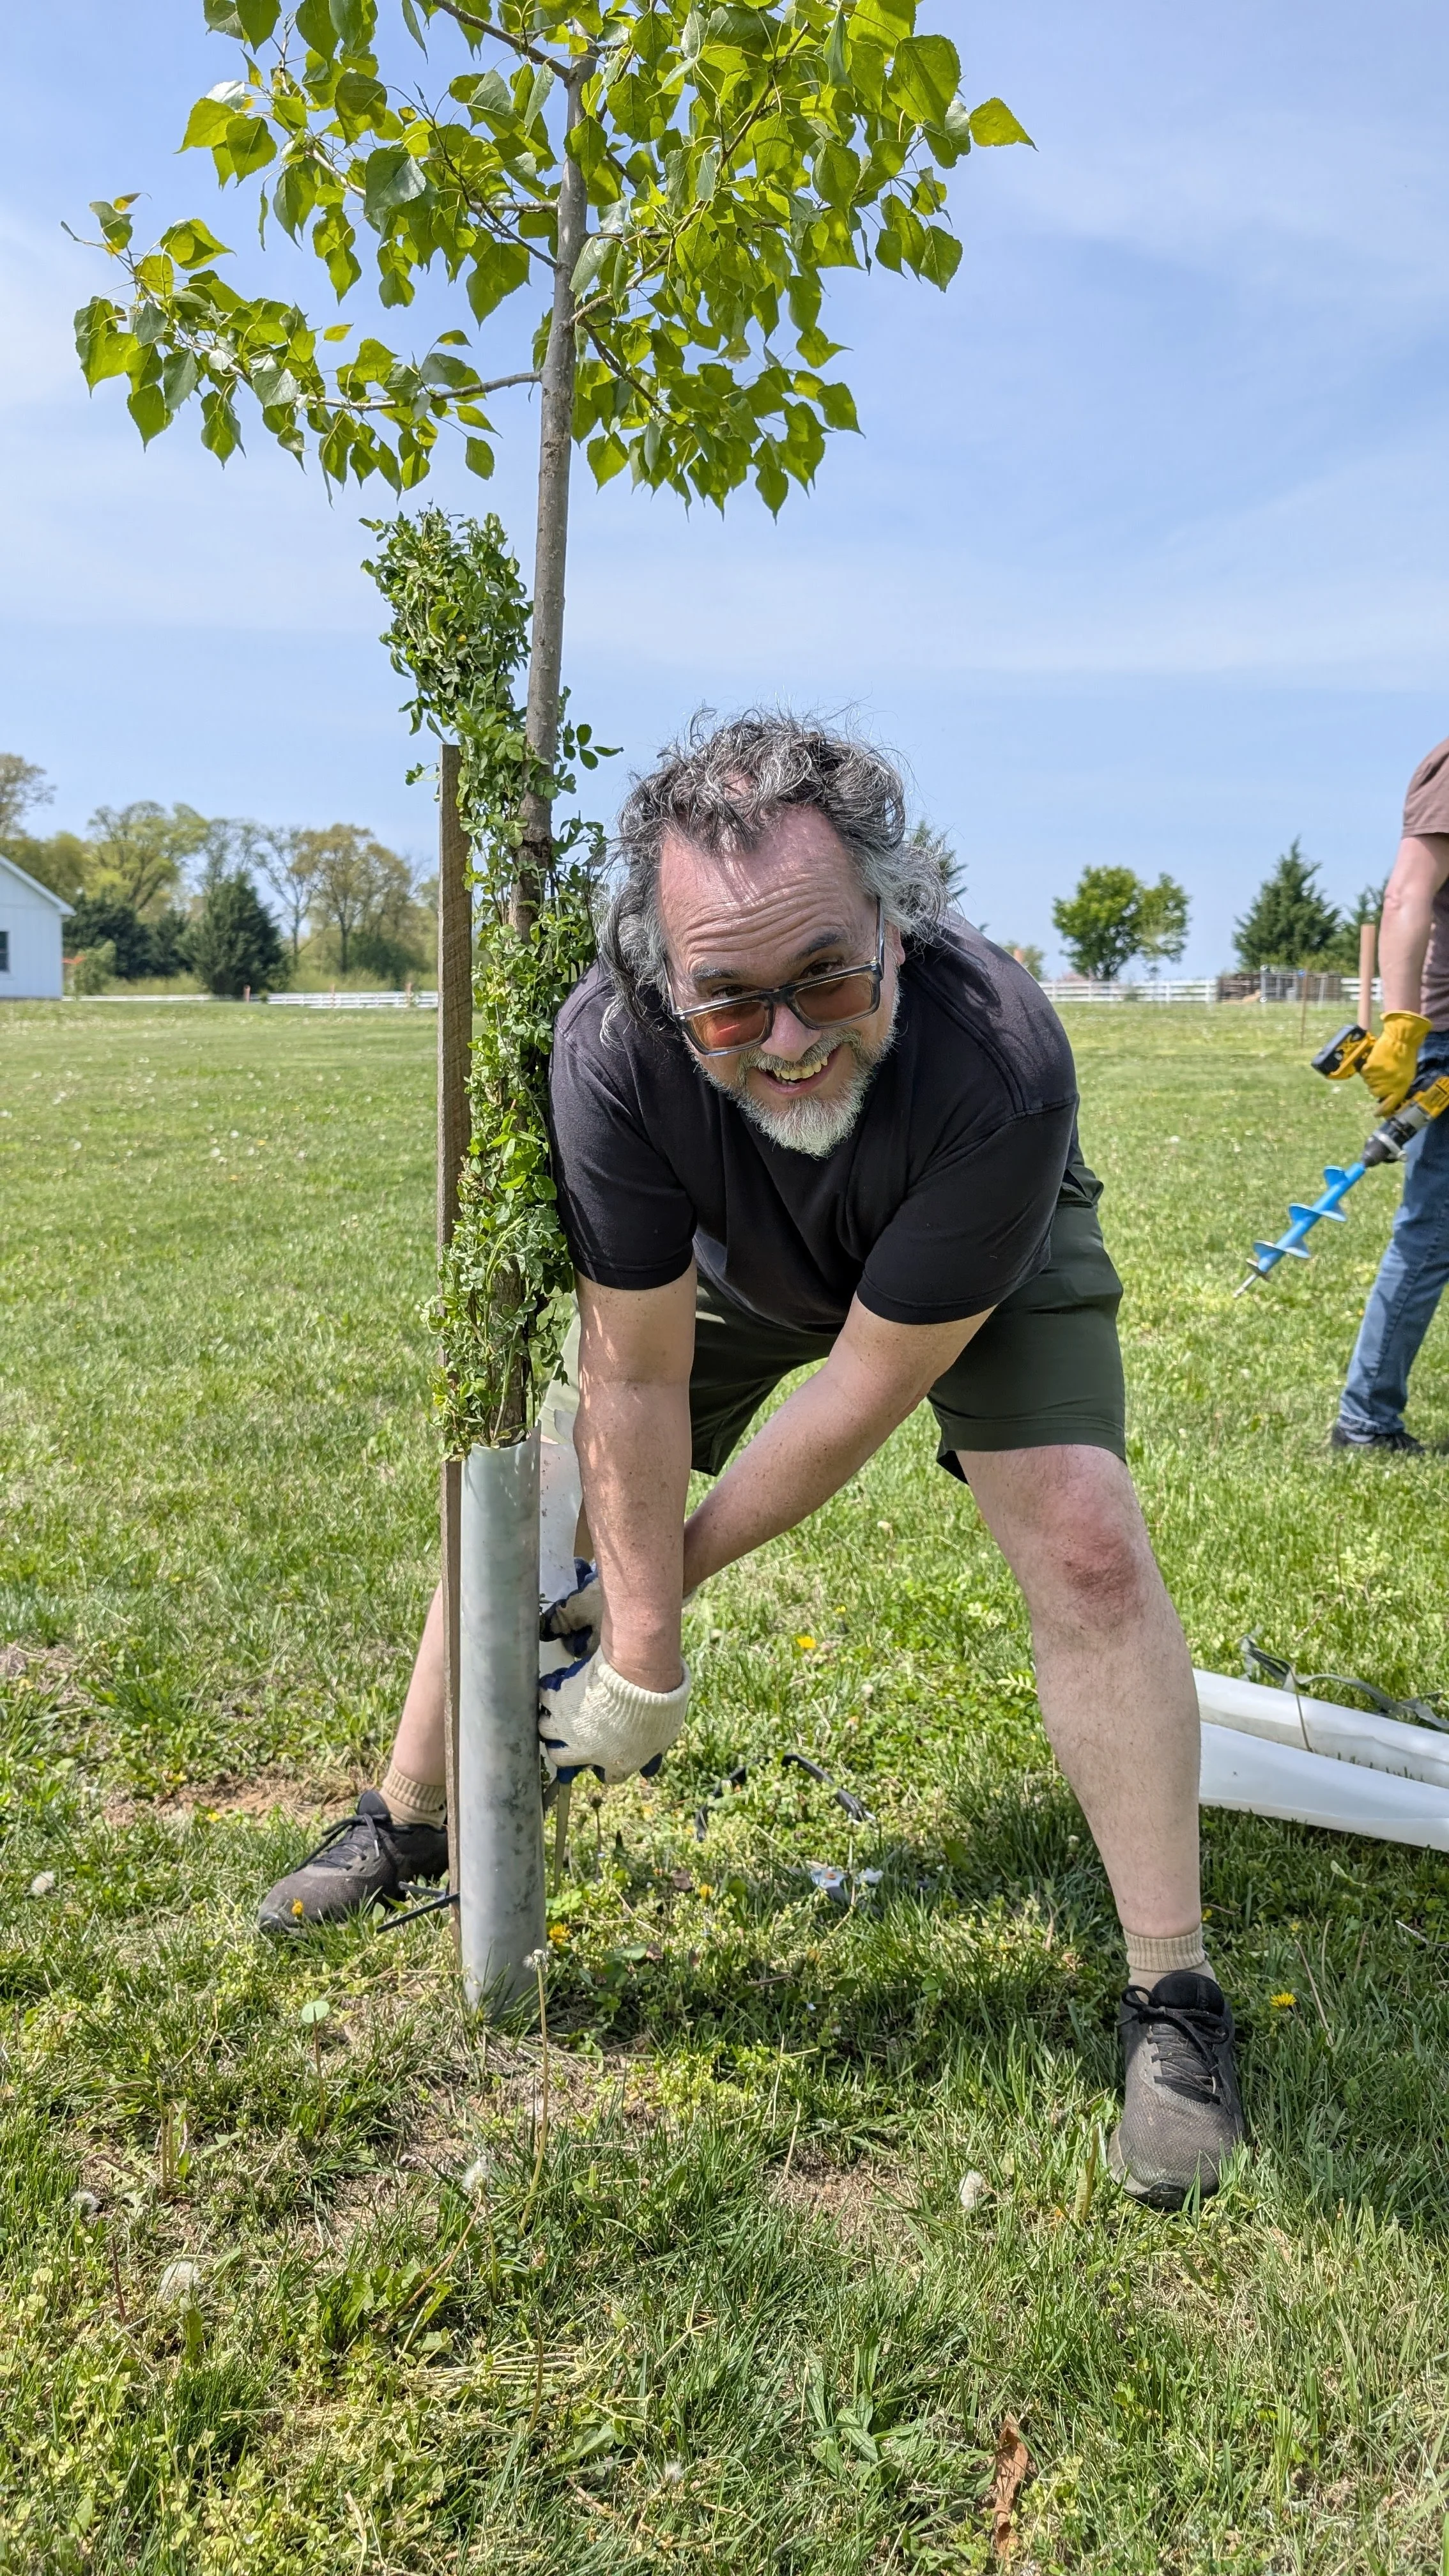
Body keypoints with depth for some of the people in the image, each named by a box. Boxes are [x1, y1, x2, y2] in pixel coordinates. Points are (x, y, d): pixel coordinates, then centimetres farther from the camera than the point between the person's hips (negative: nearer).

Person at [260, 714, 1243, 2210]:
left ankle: (1171, 1994, -4)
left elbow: (865, 1391, -31)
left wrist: (671, 1570, -20)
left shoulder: (999, 1064, -42)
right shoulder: (612, 1046, -36)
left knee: (1084, 1542, -22)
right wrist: (641, 1651, -20)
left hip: (986, 1268, -2)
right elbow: (636, 1380, -25)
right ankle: (405, 1824, 25)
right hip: (723, 1261, 3)